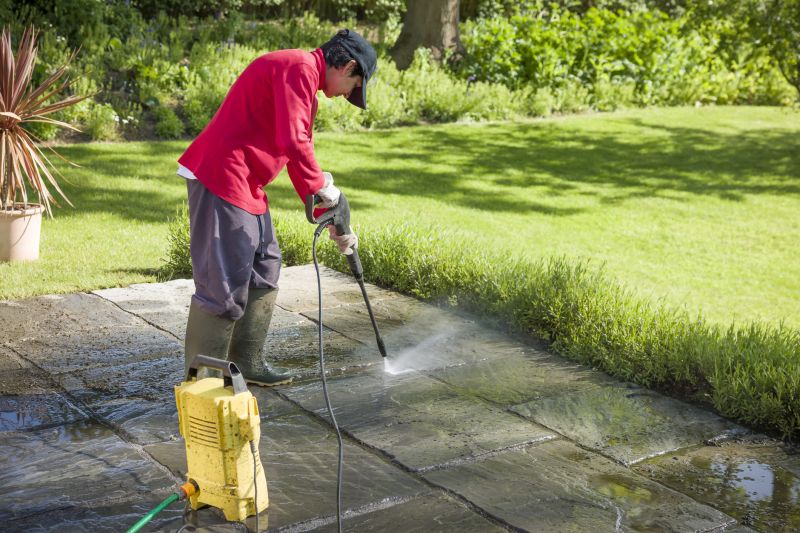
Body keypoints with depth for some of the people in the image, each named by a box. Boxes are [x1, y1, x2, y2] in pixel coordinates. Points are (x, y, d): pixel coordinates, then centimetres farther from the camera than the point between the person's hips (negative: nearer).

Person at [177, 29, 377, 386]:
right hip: (221, 178, -11)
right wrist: (321, 186, -9)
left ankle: (247, 363, 27)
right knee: (223, 283, -8)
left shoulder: (302, 77, 21)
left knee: (264, 270, 17)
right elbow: (293, 142, -25)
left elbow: (299, 149, 24)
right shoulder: (300, 68, -12)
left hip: (245, 184, 11)